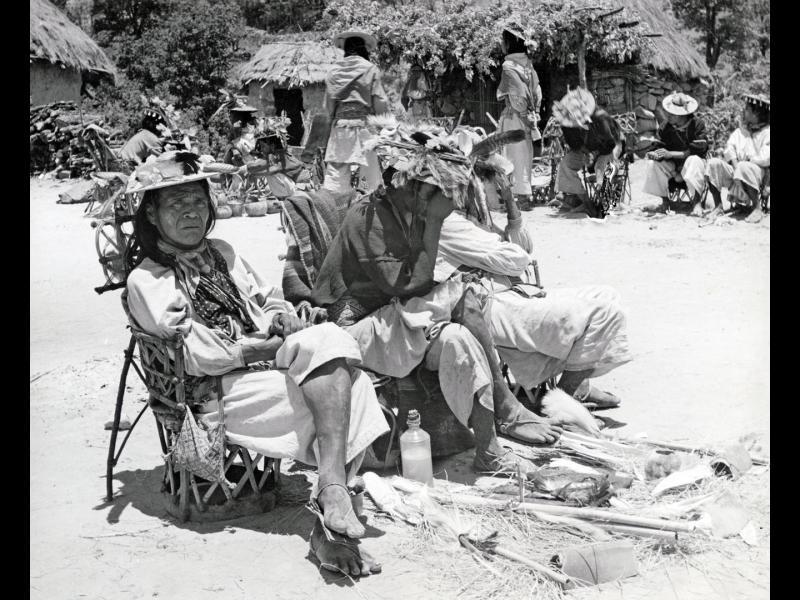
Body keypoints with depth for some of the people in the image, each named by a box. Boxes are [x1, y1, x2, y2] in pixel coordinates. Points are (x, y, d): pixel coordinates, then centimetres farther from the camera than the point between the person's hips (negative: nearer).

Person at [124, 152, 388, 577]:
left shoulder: (222, 253, 23)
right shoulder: (146, 282, -1)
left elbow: (270, 298, 25)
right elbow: (192, 355, -11)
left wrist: (283, 319, 1)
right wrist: (261, 348, -13)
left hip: (272, 364, 7)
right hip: (221, 393, -6)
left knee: (330, 339, -27)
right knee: (341, 385, -25)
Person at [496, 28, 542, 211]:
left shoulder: (509, 66, -13)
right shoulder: (527, 63, 10)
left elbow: (518, 93, -20)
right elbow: (537, 91, 10)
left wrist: (526, 116, -12)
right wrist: (534, 114, 12)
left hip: (514, 116, -8)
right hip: (528, 116, 8)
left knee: (516, 157, -3)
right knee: (525, 156, 12)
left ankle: (523, 197, -3)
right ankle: (524, 196, 19)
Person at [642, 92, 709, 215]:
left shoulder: (697, 124, -13)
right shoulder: (666, 128, -1)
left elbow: (698, 149, -21)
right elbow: (660, 146, 3)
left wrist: (671, 154, -26)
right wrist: (654, 153, -23)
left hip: (692, 161, -4)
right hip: (673, 165, 4)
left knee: (693, 161, -38)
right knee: (653, 164, -22)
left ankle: (696, 202, -36)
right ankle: (665, 200, -13)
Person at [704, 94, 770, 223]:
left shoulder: (766, 132, -1)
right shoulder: (740, 130, 19)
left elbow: (765, 159, -14)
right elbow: (730, 147, 3)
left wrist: (745, 161, -9)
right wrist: (735, 164, -15)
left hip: (758, 172, -6)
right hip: (736, 170, 6)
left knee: (744, 168, -39)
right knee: (713, 163, -18)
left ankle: (757, 208, -24)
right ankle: (718, 206, -11)